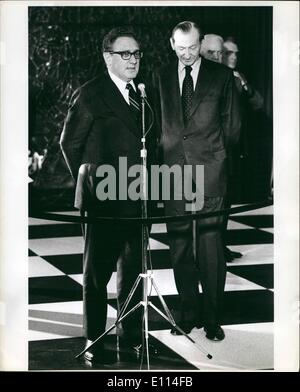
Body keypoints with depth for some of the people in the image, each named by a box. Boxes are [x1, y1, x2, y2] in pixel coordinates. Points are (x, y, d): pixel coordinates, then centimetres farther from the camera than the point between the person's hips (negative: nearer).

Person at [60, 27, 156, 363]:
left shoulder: (142, 93, 13)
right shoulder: (89, 95, -7)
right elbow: (69, 143, -2)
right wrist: (88, 183, 3)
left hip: (136, 197, 6)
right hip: (104, 198, -6)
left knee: (133, 269, 14)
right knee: (97, 272, 4)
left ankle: (131, 332, 26)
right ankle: (94, 341, 13)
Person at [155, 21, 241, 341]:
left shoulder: (221, 75, 6)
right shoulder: (161, 78, 12)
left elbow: (232, 123, 10)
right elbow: (158, 122, 14)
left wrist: (215, 153, 10)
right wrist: (165, 152, 5)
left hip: (210, 172, -2)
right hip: (174, 171, 3)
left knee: (211, 247, -4)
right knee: (179, 248, 5)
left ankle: (212, 319, 6)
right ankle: (188, 314, 16)